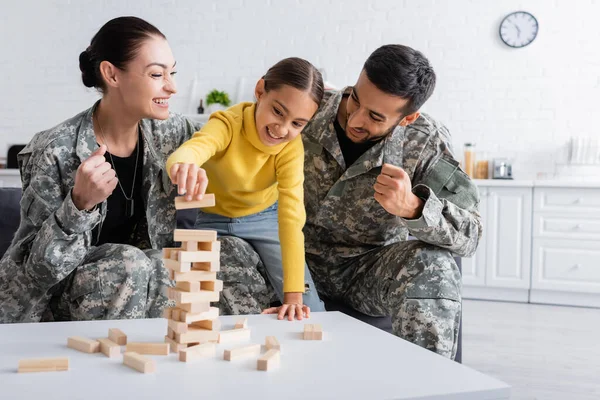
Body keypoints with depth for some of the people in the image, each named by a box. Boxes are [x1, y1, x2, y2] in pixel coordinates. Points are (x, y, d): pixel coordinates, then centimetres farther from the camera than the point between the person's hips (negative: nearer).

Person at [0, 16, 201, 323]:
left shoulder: (174, 133, -8)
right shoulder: (56, 153, -22)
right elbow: (38, 269, -20)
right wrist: (80, 203, -36)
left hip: (140, 280, 5)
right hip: (51, 302, -5)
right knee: (128, 263, -32)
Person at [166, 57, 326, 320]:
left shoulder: (292, 147, -23)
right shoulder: (227, 124, -30)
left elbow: (291, 214, -29)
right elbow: (193, 148, -53)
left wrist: (294, 294, -36)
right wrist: (183, 166, -79)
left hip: (266, 218, 1)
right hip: (215, 221, -1)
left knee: (310, 314, -12)